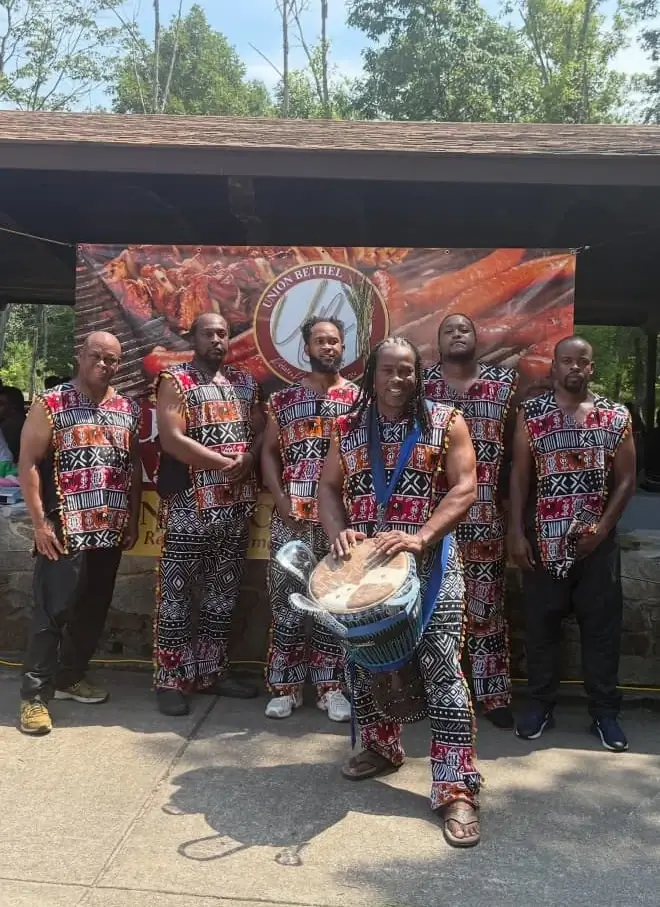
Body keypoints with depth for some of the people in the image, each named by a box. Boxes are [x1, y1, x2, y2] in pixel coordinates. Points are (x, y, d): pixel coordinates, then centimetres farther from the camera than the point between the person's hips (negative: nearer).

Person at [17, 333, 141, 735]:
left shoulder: (128, 409, 10)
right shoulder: (51, 404, -4)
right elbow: (28, 464, -7)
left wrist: (133, 519, 11)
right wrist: (40, 522, -13)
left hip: (111, 530, 5)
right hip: (65, 529, -5)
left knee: (93, 609, 12)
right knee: (54, 610, -4)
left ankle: (70, 676, 29)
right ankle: (35, 694, 6)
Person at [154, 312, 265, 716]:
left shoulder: (245, 382, 14)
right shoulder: (175, 381, -3)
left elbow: (261, 431, 10)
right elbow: (172, 440, -14)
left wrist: (248, 459, -12)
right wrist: (225, 463, -15)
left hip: (237, 505, 6)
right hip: (190, 505, -5)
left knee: (224, 592, 12)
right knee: (177, 594, 0)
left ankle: (212, 671, 24)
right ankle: (171, 680, 10)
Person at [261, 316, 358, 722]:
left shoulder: (359, 399, 5)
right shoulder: (284, 399, 8)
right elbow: (269, 452, 10)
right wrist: (280, 498, -4)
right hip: (292, 516, 1)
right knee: (286, 601, 4)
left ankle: (330, 685, 17)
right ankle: (286, 685, 16)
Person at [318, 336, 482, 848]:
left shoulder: (445, 422, -2)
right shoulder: (349, 429, 8)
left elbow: (465, 488, -10)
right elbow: (329, 488, 8)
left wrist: (421, 537, -22)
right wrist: (338, 533, -12)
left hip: (431, 565, -4)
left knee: (442, 670, -6)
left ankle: (457, 789, 1)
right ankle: (382, 747, 38)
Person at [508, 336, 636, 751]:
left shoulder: (617, 417, 3)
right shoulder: (531, 413, 2)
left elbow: (626, 479, 3)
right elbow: (520, 475, 1)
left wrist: (603, 529, -9)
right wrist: (516, 533, -5)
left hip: (597, 540, 1)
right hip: (544, 539, 0)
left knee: (602, 626, 6)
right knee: (541, 625, 7)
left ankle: (605, 711, 19)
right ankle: (541, 705, 22)